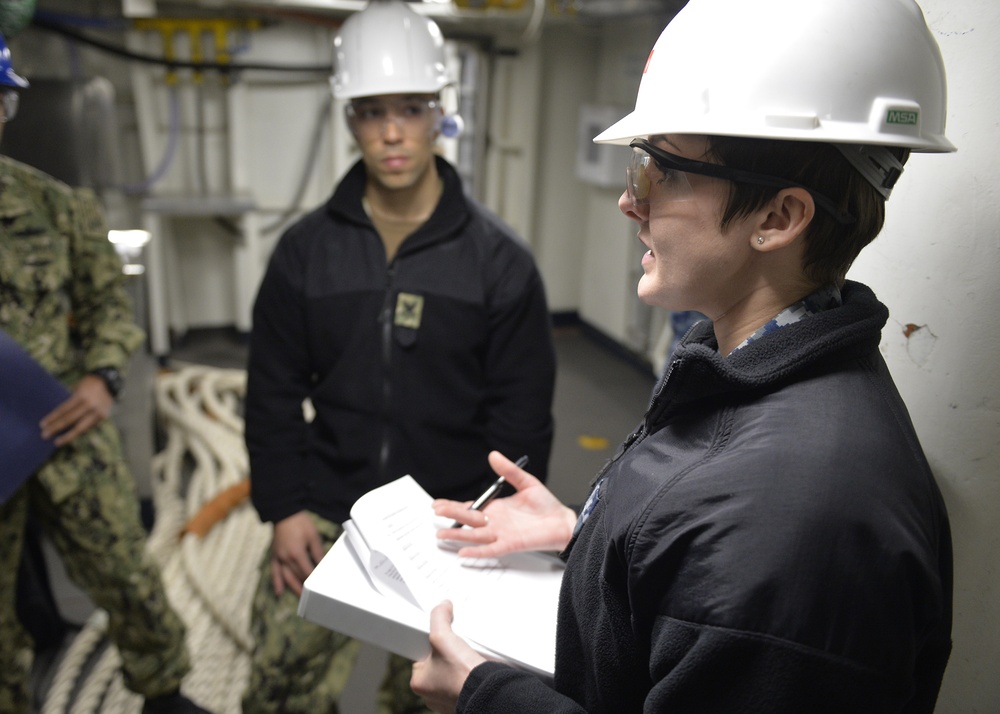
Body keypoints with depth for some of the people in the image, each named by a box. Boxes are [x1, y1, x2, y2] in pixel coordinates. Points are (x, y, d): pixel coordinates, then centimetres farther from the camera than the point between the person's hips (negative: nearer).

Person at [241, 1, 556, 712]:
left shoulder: (500, 259, -6)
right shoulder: (305, 250, 0)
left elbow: (522, 415, -4)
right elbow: (274, 393, 4)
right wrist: (284, 509, -2)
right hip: (323, 520, 2)